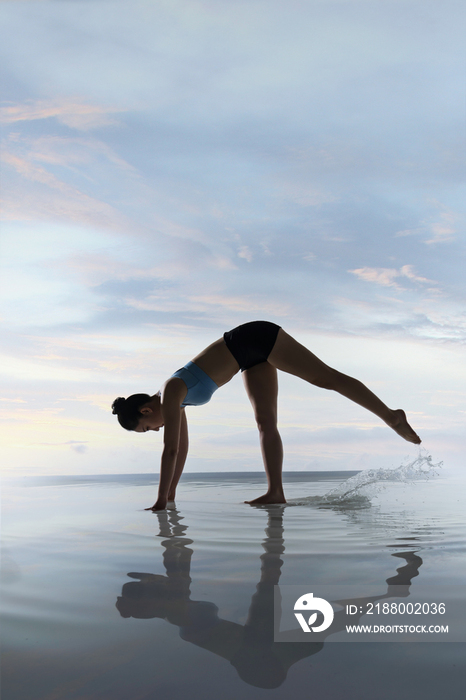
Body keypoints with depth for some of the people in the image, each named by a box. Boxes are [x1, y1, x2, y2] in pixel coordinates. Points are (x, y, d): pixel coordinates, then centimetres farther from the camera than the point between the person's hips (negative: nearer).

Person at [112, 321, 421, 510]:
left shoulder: (171, 392, -20)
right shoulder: (174, 400, 5)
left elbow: (170, 449, -22)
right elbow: (181, 447, 14)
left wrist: (160, 501, -17)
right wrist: (171, 492, 16)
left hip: (257, 337, -8)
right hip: (252, 356, 8)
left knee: (326, 377, -7)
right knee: (266, 422, 1)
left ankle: (392, 416, -2)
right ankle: (275, 492, -1)